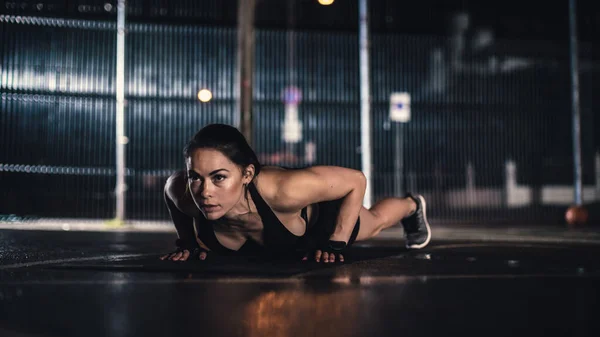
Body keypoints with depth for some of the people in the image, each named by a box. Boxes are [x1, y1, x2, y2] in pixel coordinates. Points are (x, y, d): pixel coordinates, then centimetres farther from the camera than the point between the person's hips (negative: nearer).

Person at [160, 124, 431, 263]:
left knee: (375, 221, 32)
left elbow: (356, 181, -34)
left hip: (322, 215, -3)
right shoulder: (183, 193, -39)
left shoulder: (283, 191, -50)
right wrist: (187, 242, -14)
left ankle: (412, 206, 67)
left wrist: (335, 243, -31)